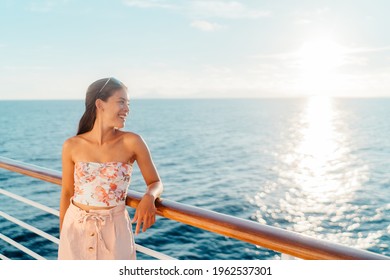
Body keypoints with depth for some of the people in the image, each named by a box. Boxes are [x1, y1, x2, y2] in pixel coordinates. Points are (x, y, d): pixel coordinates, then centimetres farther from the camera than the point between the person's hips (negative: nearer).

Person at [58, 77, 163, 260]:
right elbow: (67, 192, 4)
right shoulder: (72, 146, -6)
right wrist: (62, 235, 10)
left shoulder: (132, 142, -10)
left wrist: (149, 198, -25)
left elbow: (155, 183, -3)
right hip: (76, 228, 1)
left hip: (114, 229, -1)